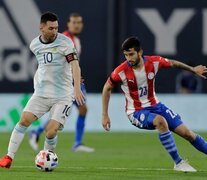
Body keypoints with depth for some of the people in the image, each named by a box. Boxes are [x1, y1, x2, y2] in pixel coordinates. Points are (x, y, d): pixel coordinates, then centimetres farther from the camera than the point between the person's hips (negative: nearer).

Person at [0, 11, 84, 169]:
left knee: (51, 131, -14)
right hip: (41, 93, 4)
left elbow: (75, 65, -22)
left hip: (62, 95, -4)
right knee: (24, 120, -12)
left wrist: (77, 88, -34)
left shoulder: (65, 42, -12)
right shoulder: (35, 44, 4)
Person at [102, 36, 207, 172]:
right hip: (136, 112, -4)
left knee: (187, 133, -1)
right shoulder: (121, 72, -19)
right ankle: (178, 163, -26)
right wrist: (105, 115, -3)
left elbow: (172, 63, 10)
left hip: (155, 106, 4)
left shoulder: (154, 62, -12)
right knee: (161, 121, -35)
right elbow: (107, 89, -2)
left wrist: (193, 69, 21)